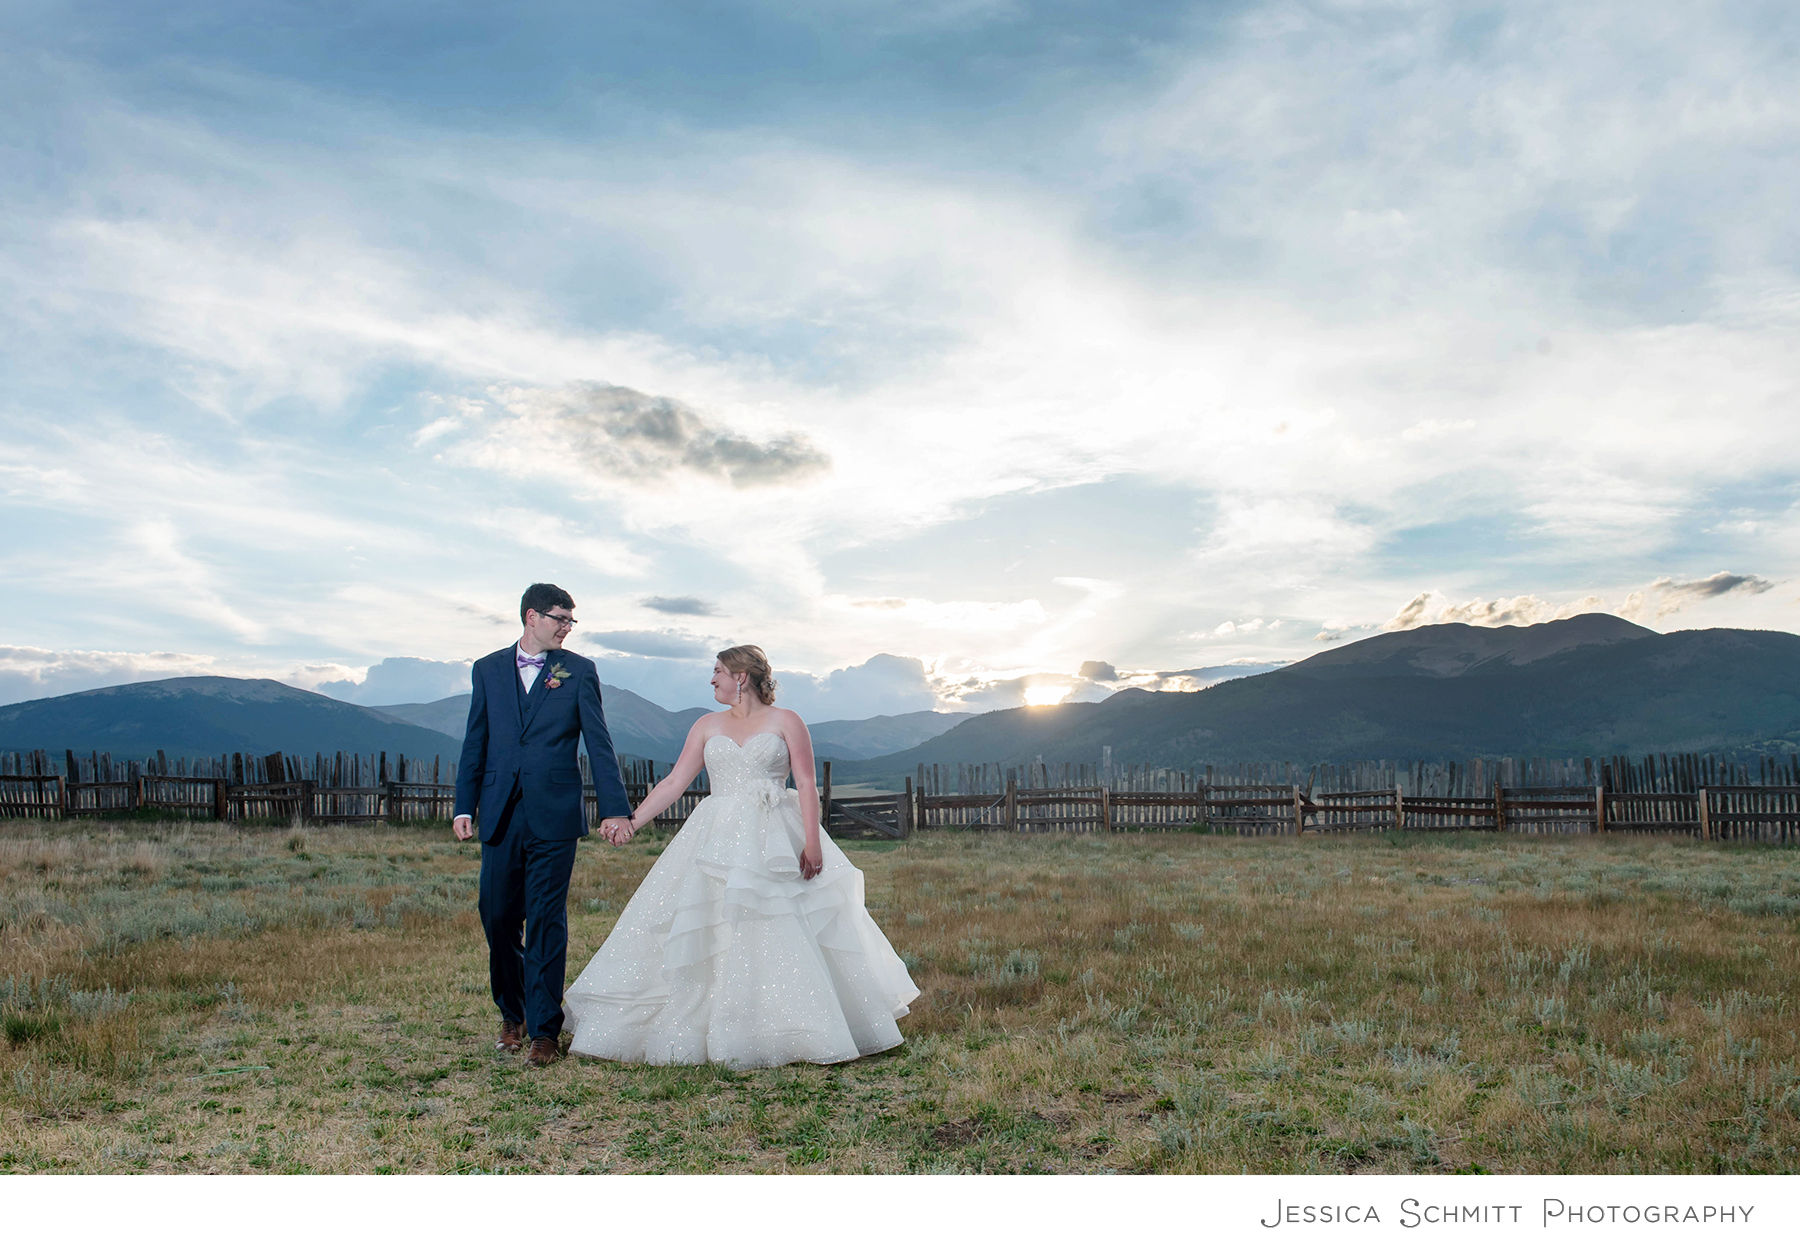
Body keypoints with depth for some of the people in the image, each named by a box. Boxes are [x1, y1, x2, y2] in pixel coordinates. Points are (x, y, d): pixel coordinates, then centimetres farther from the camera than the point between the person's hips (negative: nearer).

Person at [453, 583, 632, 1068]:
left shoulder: (578, 671, 3)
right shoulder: (488, 670, 10)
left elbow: (599, 744, 0)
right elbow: (475, 742, 11)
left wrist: (615, 809, -7)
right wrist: (465, 806, 5)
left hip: (554, 816, -2)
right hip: (501, 815, 3)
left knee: (547, 922, -2)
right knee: (498, 918, 8)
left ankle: (544, 1030, 7)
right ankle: (512, 1013, 29)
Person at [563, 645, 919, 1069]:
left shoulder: (785, 722, 2)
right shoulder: (708, 726, 13)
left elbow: (807, 786, -3)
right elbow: (674, 783, 10)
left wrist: (812, 843, -13)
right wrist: (632, 821, 1)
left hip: (775, 843, -3)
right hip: (717, 841, 3)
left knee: (787, 936, -5)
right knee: (706, 934, 0)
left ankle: (811, 1034, 7)